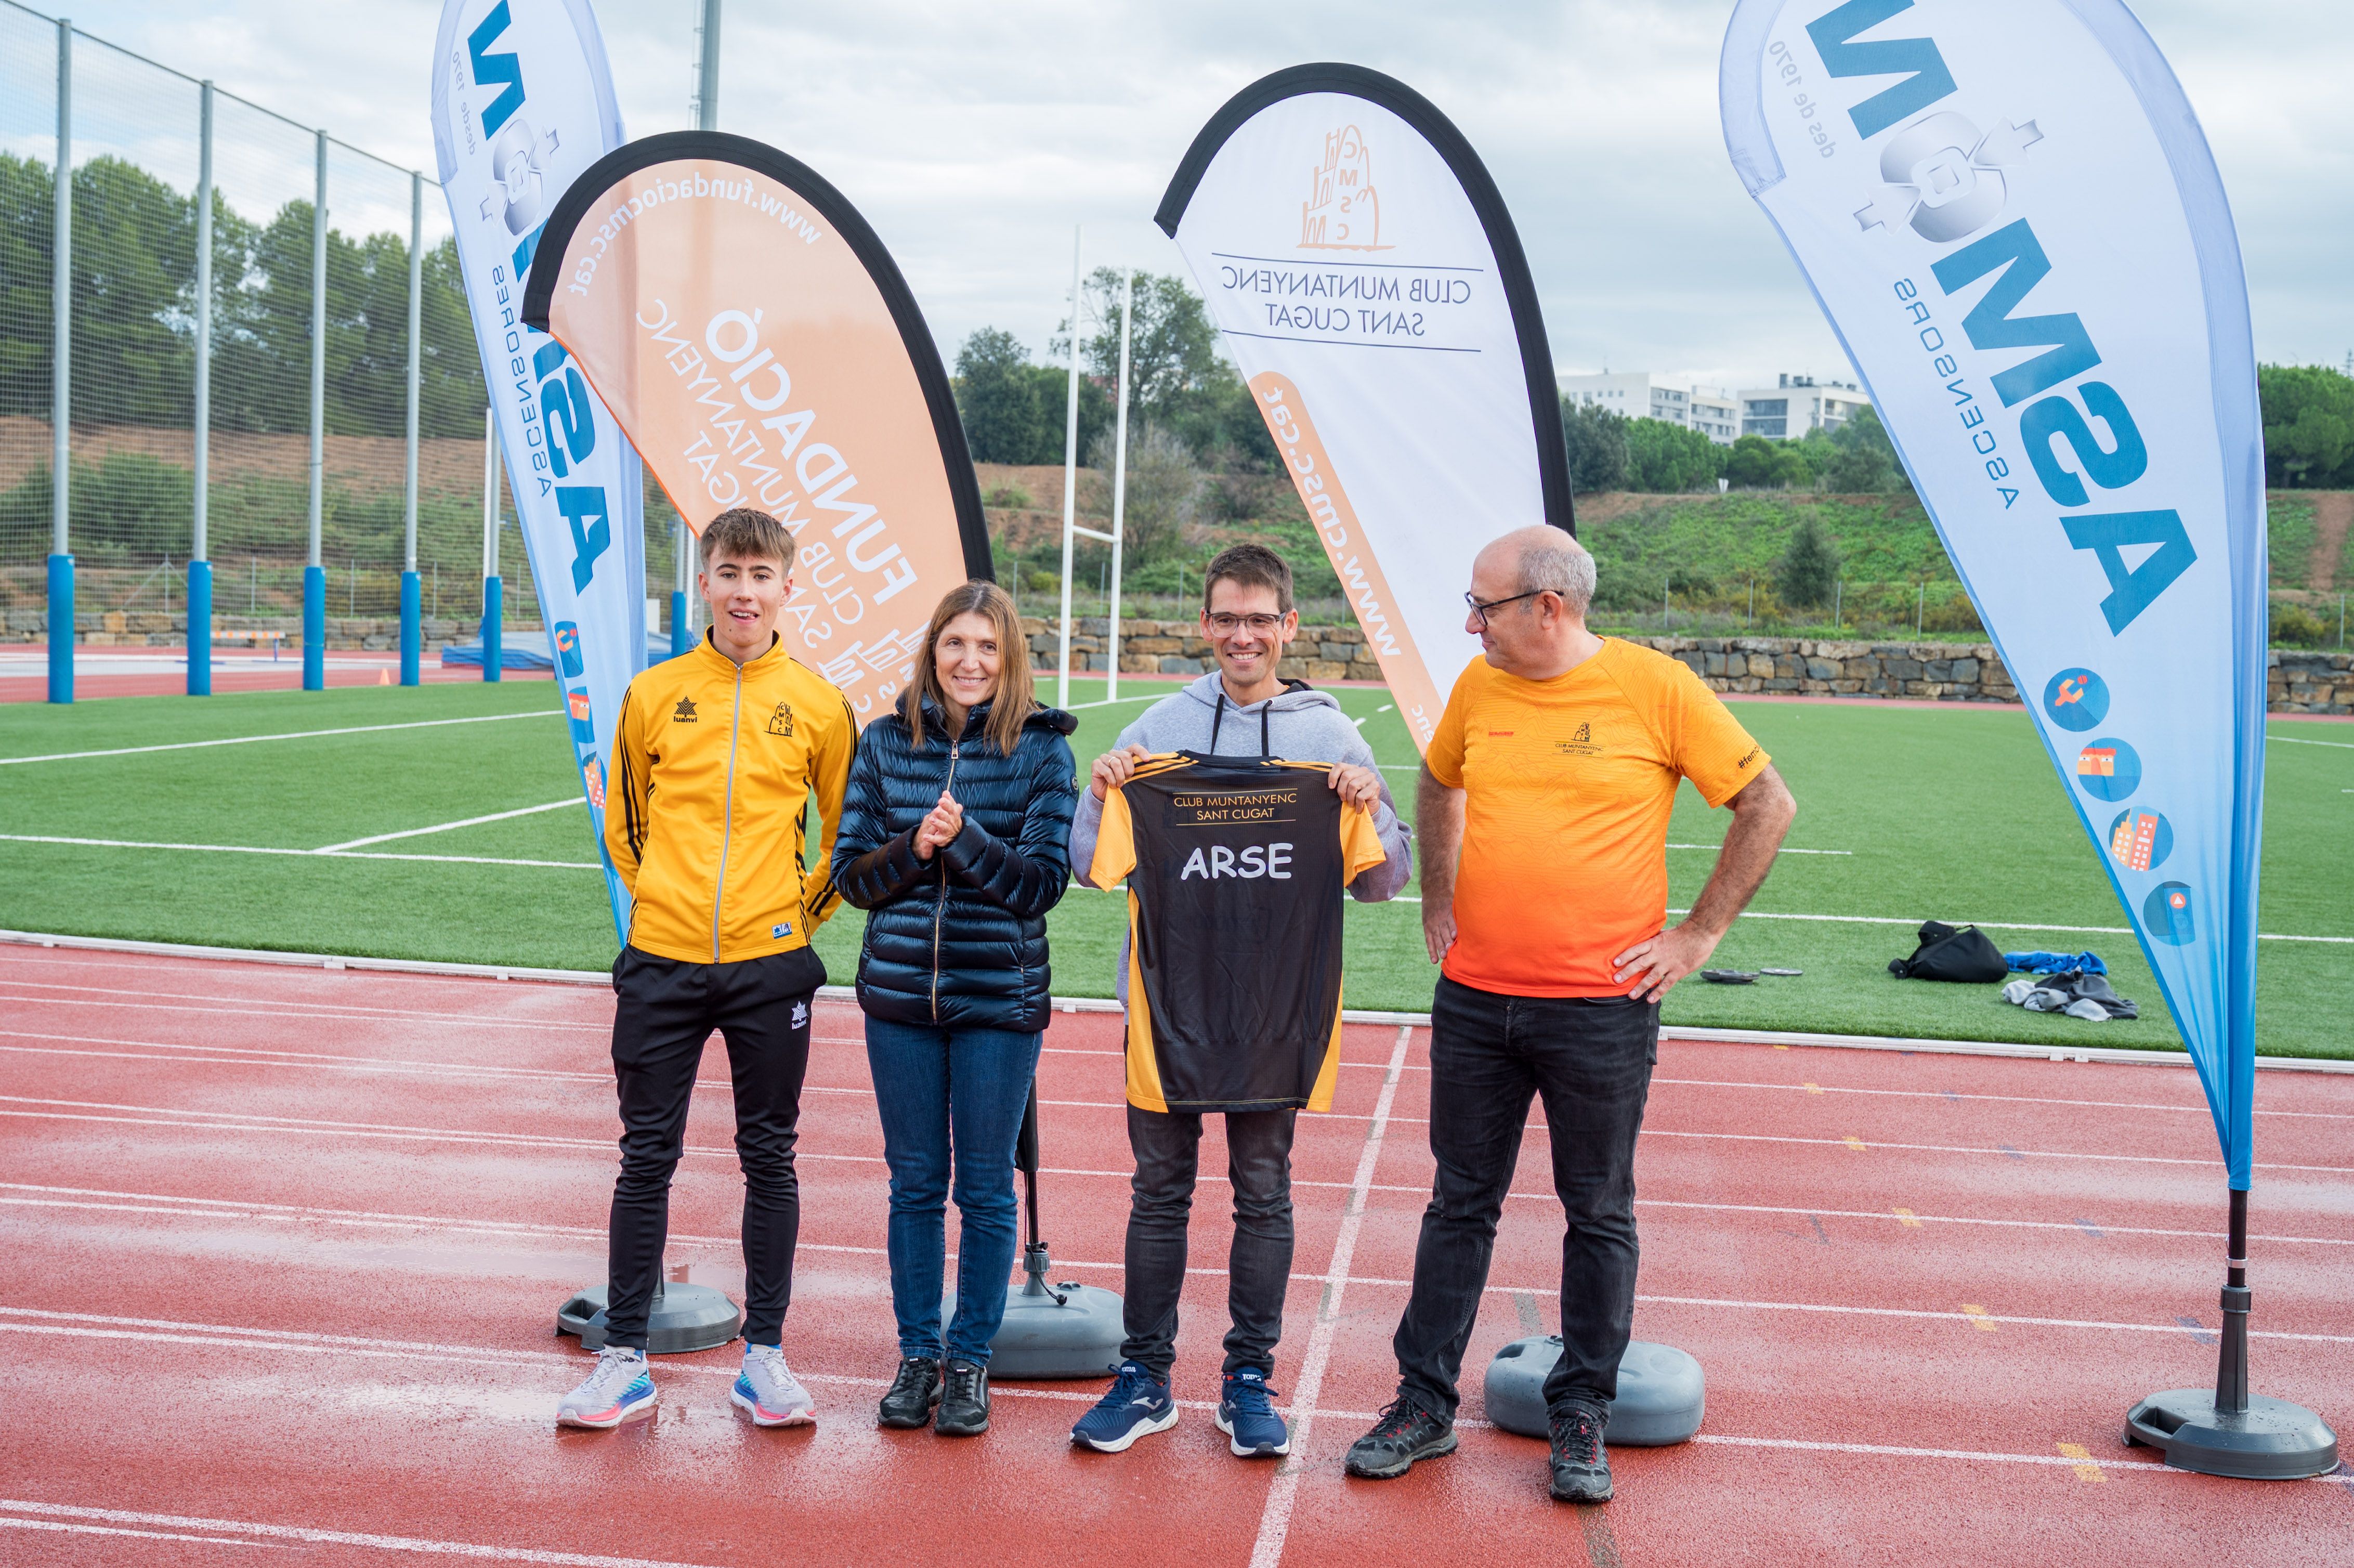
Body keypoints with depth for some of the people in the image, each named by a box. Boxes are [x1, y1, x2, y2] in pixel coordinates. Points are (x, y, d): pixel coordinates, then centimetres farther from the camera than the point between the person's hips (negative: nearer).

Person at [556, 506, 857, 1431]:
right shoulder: (653, 695, 2)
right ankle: (624, 1360, 15)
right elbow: (624, 821, 14)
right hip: (664, 963, 1)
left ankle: (764, 1356, 18)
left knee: (769, 1158, 7)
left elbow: (849, 834, 11)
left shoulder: (818, 706, 1)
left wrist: (802, 914, 5)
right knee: (647, 1158, 6)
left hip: (771, 968, 0)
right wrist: (666, 900, 8)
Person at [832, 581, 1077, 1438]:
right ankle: (918, 1355, 23)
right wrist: (915, 847, -14)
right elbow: (853, 873, 4)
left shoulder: (1041, 750, -3)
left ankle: (972, 1360, 19)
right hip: (900, 993, 2)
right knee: (915, 1182, 10)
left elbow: (1044, 882, -8)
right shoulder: (885, 743, 4)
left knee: (986, 1188, 6)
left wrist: (965, 836, -21)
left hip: (1000, 998, -2)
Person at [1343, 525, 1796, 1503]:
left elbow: (1768, 806, -3)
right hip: (1473, 1001, 4)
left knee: (1599, 1216, 8)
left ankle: (1581, 1415, 21)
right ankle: (1425, 1402, 21)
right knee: (1460, 1204, 11)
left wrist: (1700, 934, -5)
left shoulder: (1655, 688, -9)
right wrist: (1438, 902, 15)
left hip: (1602, 1008, -3)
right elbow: (1438, 787, 24)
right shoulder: (1477, 687, 4)